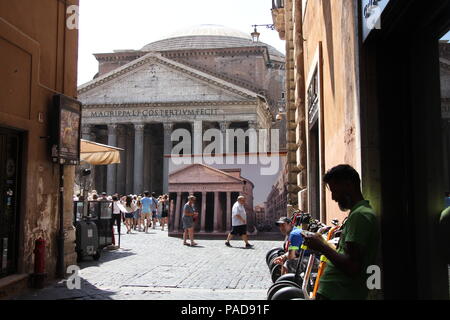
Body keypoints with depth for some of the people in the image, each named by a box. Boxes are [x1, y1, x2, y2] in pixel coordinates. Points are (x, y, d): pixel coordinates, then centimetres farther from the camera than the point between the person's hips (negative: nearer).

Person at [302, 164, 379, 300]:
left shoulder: (359, 215, -17)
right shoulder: (361, 212, 16)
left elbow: (352, 267, -24)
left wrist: (322, 247, -15)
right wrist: (323, 243, 13)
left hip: (337, 295, -10)